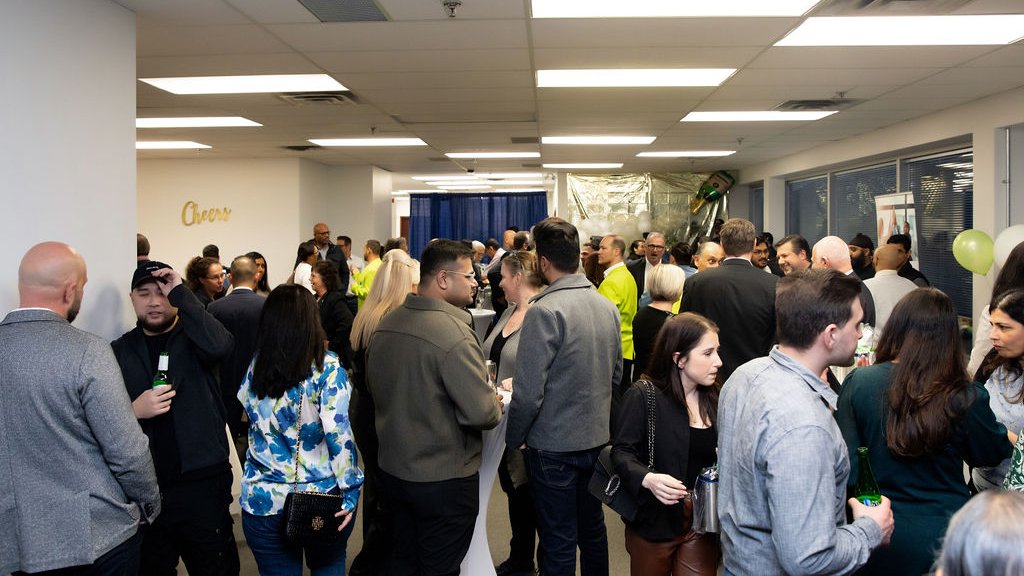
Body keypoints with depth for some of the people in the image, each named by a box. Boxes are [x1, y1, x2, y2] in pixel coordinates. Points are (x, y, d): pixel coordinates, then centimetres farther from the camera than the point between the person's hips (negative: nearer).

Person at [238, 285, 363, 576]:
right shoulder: (327, 368, -13)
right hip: (323, 498, -2)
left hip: (264, 499, 2)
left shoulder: (255, 367, -1)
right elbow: (339, 433, -17)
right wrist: (350, 490, -11)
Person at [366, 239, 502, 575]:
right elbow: (482, 414, -26)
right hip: (443, 479, -7)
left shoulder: (385, 323, 0)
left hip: (393, 468, 7)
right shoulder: (455, 334, -24)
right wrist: (497, 403, -4)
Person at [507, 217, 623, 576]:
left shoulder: (544, 311, -20)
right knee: (593, 526, 21)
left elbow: (529, 392, -20)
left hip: (554, 445, -7)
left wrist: (513, 438, -6)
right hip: (598, 438, 7)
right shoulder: (607, 307, 1)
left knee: (559, 540, 7)